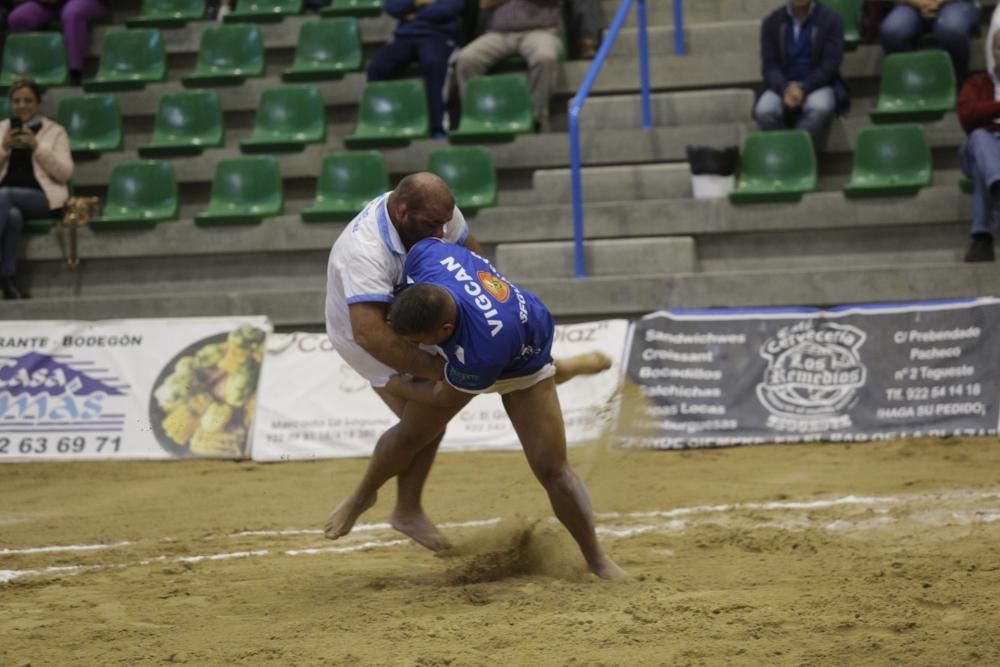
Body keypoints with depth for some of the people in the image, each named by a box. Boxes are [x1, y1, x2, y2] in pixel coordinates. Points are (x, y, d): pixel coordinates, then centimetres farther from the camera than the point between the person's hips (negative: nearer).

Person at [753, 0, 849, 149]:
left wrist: (803, 89, -22)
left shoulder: (831, 20, -2)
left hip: (818, 85, -2)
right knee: (764, 111, -31)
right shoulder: (771, 22, 4)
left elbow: (830, 65, -8)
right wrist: (785, 89, -22)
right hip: (782, 86, 2)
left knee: (819, 107, -37)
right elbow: (770, 66, -1)